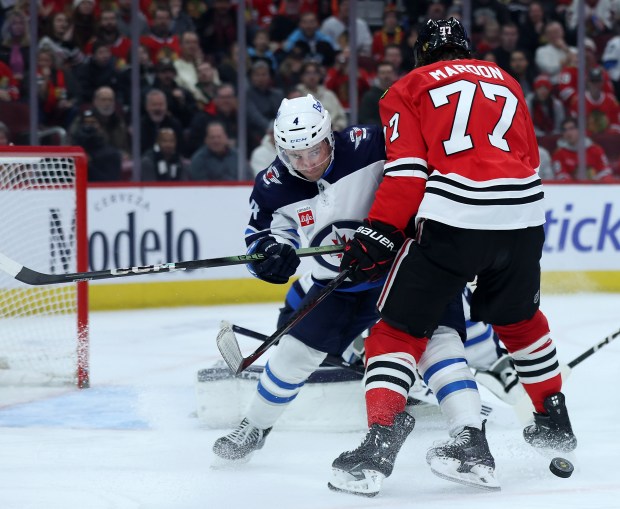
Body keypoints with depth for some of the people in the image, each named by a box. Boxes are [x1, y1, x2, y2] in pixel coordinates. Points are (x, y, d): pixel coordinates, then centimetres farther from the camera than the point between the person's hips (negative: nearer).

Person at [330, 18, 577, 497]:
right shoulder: (506, 82, 26)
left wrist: (380, 233, -1)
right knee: (519, 318, 29)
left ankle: (382, 440, -11)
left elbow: (407, 170, -1)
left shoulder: (408, 89, 12)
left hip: (452, 221, -4)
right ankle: (554, 421, 37)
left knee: (401, 327, 3)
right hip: (523, 216, 4)